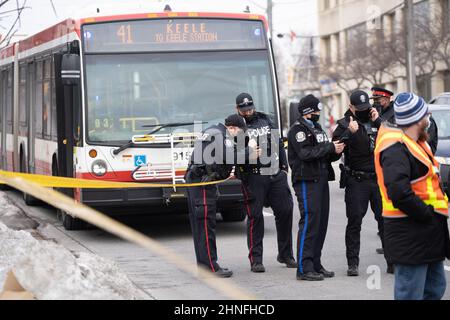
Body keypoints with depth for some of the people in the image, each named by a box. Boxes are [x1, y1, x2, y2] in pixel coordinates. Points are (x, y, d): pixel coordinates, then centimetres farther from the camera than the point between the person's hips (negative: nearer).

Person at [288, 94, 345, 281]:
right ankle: (304, 268, -11)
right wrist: (330, 147, -15)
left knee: (321, 223, 8)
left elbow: (327, 155, 20)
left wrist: (336, 152, -2)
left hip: (321, 180, 9)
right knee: (309, 222, -12)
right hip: (306, 182, -9)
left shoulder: (317, 128, 21)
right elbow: (306, 154, -19)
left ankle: (315, 264, 15)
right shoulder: (298, 130, -6)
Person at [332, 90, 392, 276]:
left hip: (380, 179, 2)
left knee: (386, 220, 2)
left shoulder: (377, 120, 11)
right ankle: (353, 264, 4)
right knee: (354, 222, -1)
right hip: (357, 181, -2)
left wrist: (378, 122, -9)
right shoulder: (345, 124, 2)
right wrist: (349, 133, -22)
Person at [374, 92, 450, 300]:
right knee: (410, 292, -6)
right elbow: (399, 192, -30)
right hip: (410, 234, -11)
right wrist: (428, 214, -22)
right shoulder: (396, 148, -18)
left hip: (429, 234, 11)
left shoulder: (416, 143, 17)